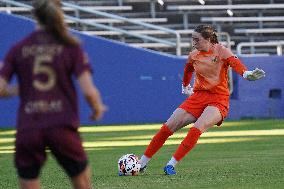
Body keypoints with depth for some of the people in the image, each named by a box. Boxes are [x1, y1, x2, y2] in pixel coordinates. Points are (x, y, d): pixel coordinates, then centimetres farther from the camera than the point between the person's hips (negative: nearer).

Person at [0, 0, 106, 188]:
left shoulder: (18, 49, 5)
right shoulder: (71, 47, 1)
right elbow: (89, 91, -7)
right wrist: (98, 108, 13)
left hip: (28, 129, 1)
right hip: (63, 127, -1)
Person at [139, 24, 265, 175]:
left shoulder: (221, 51, -8)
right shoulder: (193, 55, 7)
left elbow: (235, 63, -27)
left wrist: (246, 74, -47)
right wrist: (185, 86, 42)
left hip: (218, 99, -5)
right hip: (198, 96, 5)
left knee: (198, 128, -29)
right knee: (168, 127, -6)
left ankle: (171, 165, -25)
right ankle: (141, 164, 3)